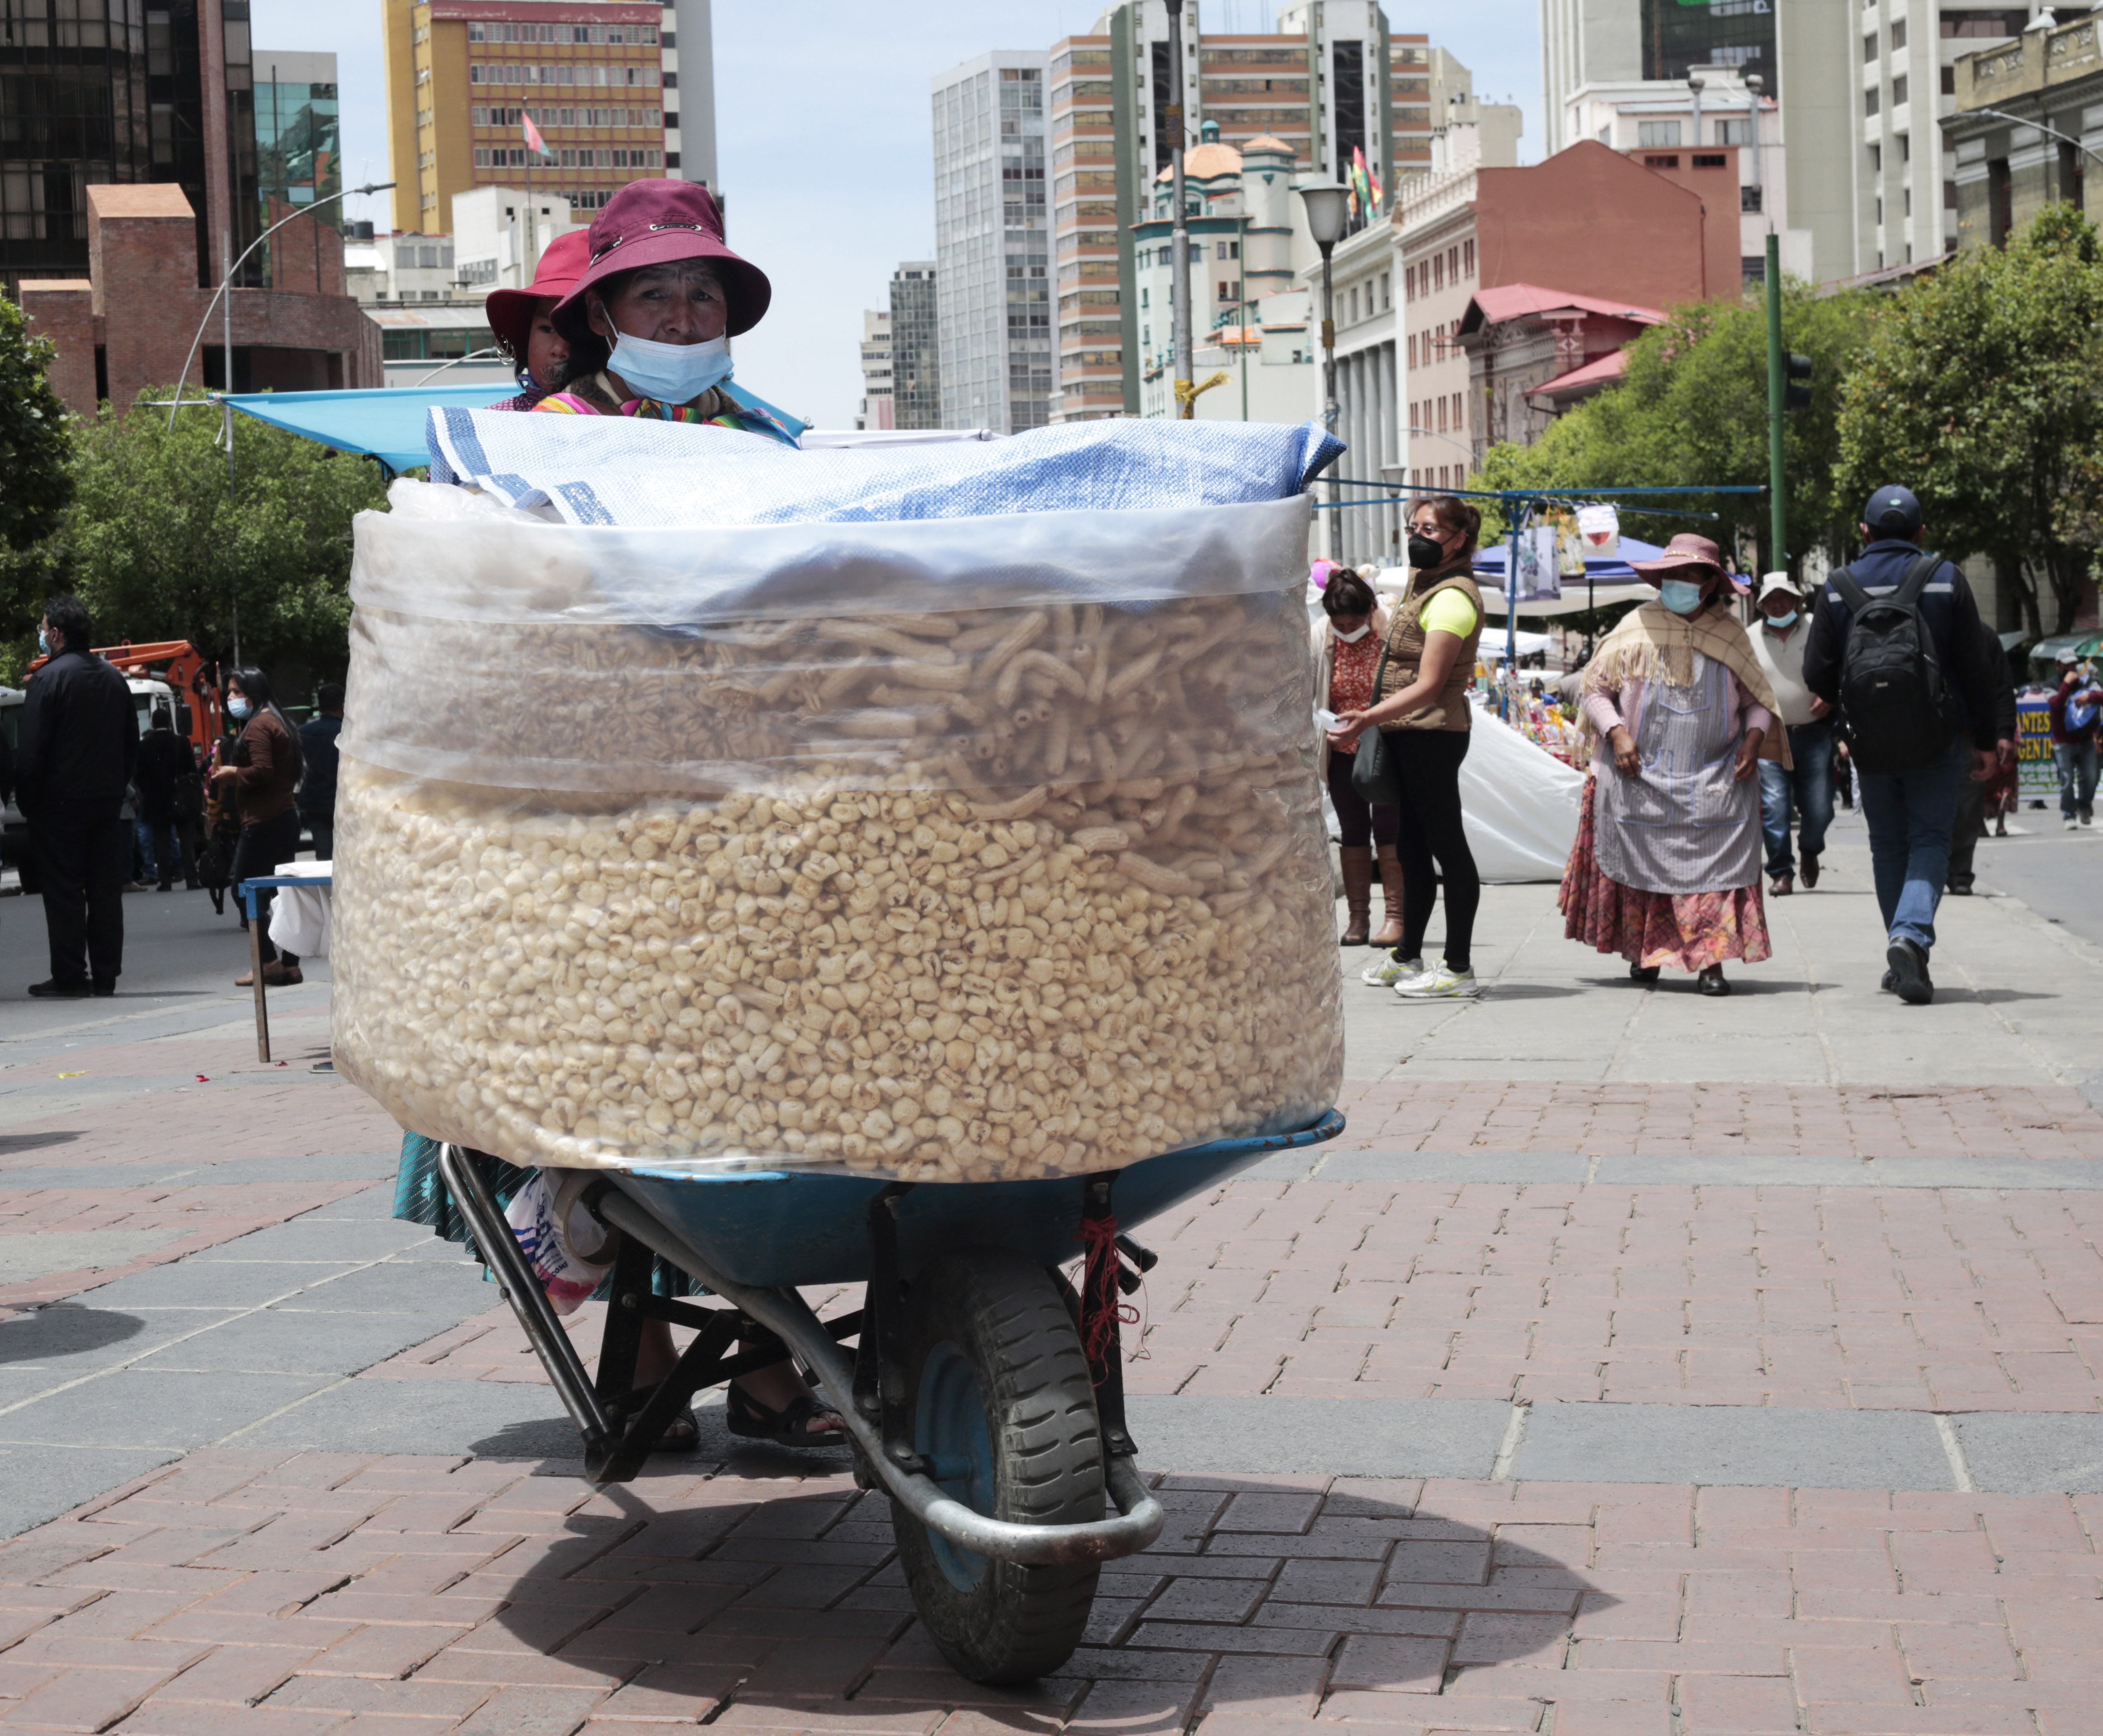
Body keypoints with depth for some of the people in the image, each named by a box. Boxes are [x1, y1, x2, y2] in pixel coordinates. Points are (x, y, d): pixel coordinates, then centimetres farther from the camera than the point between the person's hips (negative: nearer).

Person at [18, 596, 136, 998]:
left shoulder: (49, 678, -11)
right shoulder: (114, 678, 10)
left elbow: (33, 751, -13)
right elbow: (132, 743, 14)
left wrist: (27, 800, -5)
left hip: (61, 803, -6)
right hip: (108, 801, 6)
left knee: (63, 893, -2)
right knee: (105, 891, 8)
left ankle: (69, 977, -2)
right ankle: (105, 976, 10)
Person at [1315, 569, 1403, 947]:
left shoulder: (1391, 634, -12)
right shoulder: (1319, 640, -5)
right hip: (1343, 755, 3)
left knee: (1388, 830, -2)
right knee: (1353, 832, 9)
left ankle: (1396, 916, 2)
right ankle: (1357, 919, 14)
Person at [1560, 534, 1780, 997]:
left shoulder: (1730, 635, 5)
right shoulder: (1636, 629, 1)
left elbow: (1758, 699, 14)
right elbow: (1596, 689, 6)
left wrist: (1754, 736, -5)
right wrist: (1616, 732, -10)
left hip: (1714, 782, 0)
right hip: (1640, 779, 0)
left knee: (1713, 867, -8)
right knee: (1642, 865, 1)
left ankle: (1711, 961, -7)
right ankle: (1645, 953, 15)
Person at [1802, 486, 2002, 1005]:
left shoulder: (1836, 588, 1)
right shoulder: (1946, 581, -1)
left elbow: (1817, 676, -1)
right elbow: (1975, 668, 0)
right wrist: (1983, 739, 7)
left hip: (1870, 743, 1)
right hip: (1935, 741, -1)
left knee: (1888, 845, 14)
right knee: (1930, 841, 2)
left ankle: (1903, 952, 13)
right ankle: (1911, 935, -21)